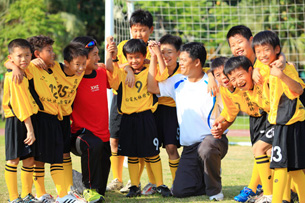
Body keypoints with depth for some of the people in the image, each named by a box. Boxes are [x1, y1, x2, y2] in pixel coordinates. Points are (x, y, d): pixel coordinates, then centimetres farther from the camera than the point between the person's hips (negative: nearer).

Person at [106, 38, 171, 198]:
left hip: (145, 117, -2)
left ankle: (160, 185, 10)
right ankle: (134, 186, 16)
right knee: (132, 154, 8)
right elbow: (109, 66, -8)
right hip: (127, 119, 2)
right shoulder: (121, 72, 7)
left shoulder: (149, 72, 3)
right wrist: (110, 51, -14)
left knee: (152, 153, 2)